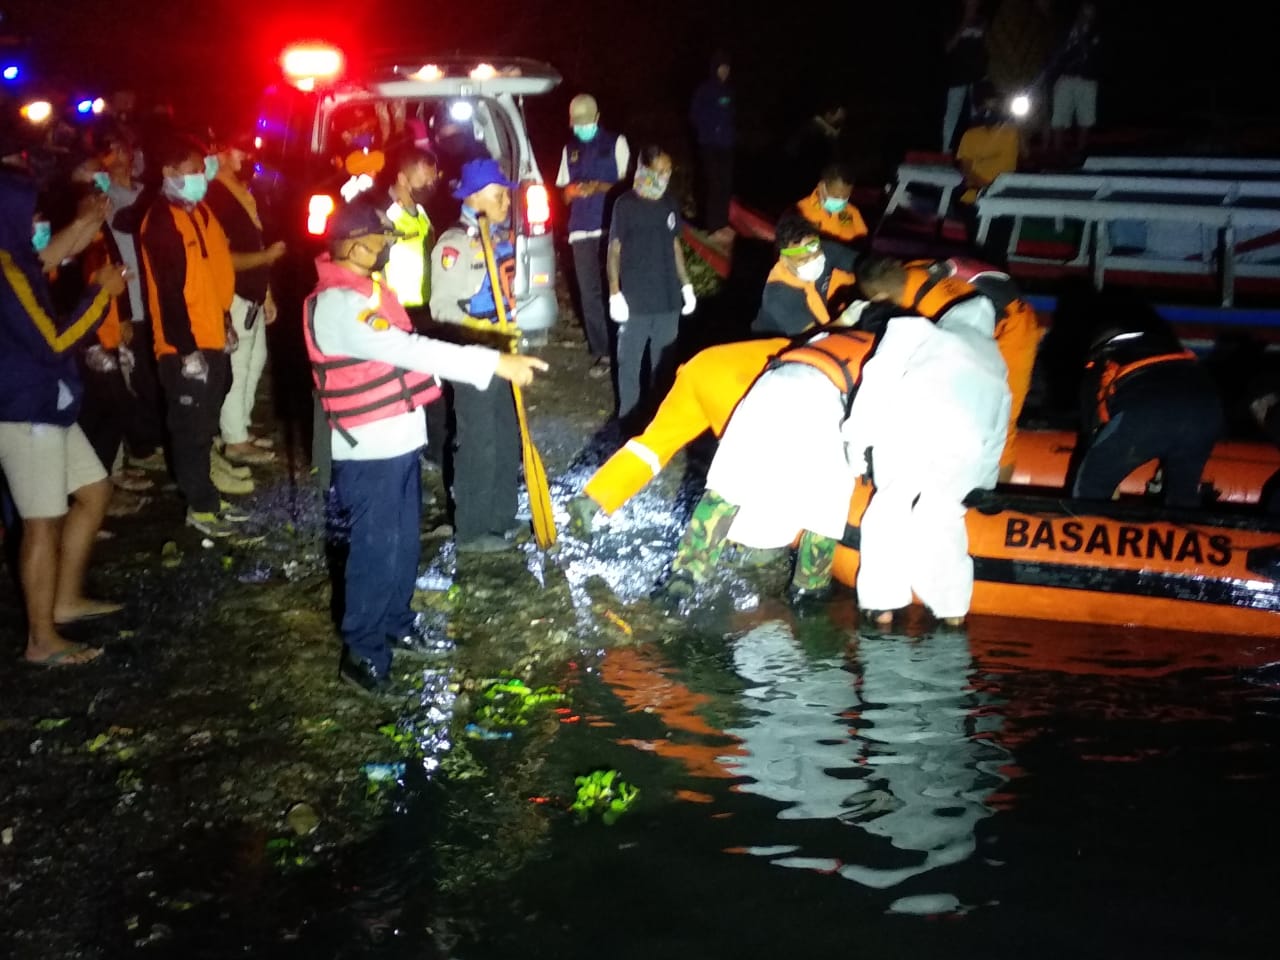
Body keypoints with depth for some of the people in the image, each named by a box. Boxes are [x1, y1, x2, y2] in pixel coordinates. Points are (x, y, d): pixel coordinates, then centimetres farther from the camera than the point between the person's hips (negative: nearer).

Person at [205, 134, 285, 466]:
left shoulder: (245, 193, 13)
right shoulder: (216, 197, -16)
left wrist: (267, 294, 16)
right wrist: (268, 255, -15)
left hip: (252, 296, 10)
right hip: (234, 298, -10)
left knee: (254, 362, 18)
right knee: (236, 368, -3)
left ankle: (241, 429, 30)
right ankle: (235, 441, 6)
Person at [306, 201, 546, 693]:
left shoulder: (368, 288, 9)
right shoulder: (337, 304, -25)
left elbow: (403, 350, 16)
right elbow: (410, 350, -33)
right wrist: (494, 363, -34)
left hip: (400, 439, 10)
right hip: (369, 450, -9)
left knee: (404, 540, 20)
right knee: (376, 548, 0)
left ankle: (395, 623, 38)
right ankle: (361, 651, 14)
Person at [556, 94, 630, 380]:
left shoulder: (615, 142, 4)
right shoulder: (570, 149, 16)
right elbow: (565, 192, 17)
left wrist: (599, 187, -15)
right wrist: (572, 191, -7)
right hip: (581, 230, 4)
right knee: (589, 292, 0)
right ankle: (602, 352, 6)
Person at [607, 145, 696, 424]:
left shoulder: (669, 204, 9)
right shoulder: (626, 204, -6)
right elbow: (614, 249, -5)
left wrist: (686, 285, 13)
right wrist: (615, 293, -11)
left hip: (668, 298, 5)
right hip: (635, 299, -4)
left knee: (663, 361, 11)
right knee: (630, 361, 1)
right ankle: (628, 417, 11)